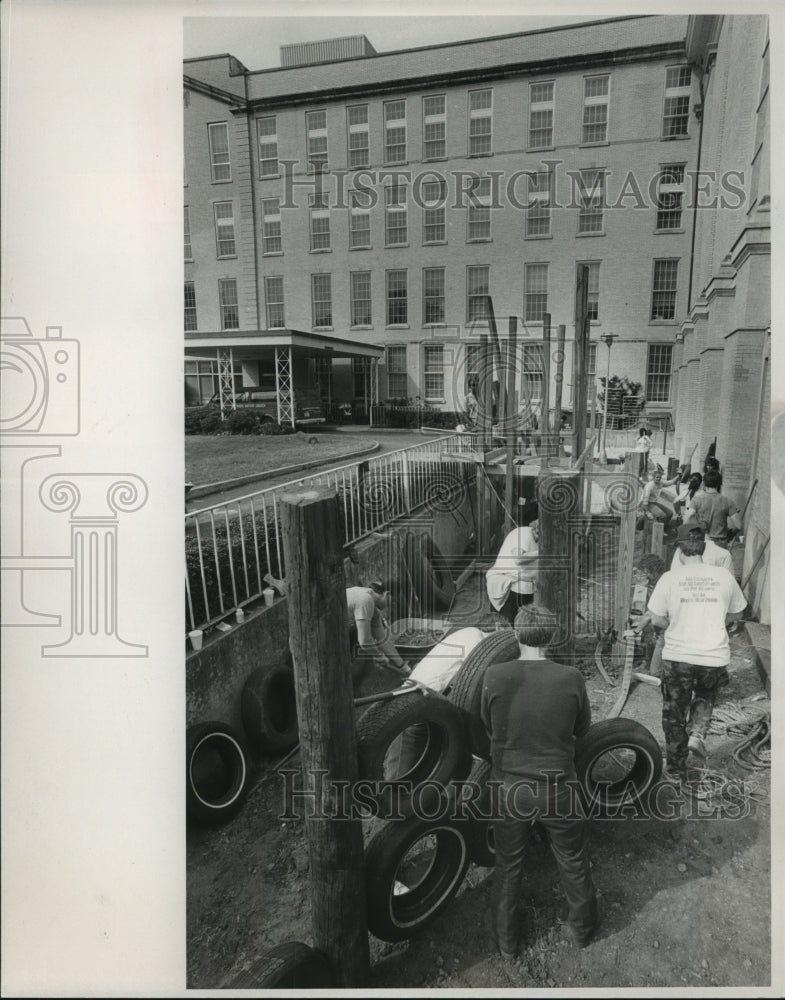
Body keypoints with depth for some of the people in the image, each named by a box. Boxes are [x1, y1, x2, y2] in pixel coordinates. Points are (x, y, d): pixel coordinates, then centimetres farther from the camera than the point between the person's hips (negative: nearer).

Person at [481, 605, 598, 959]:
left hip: (509, 786, 0)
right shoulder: (571, 678, -17)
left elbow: (488, 727, -2)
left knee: (508, 866, 22)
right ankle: (582, 928, 47)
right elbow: (582, 728, 0)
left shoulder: (494, 676, -18)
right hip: (557, 786, 0)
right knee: (573, 861, 25)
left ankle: (507, 942, 39)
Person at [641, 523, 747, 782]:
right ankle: (697, 734, 6)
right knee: (705, 698, 31)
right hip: (715, 657, 2)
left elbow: (656, 619, -3)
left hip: (678, 656, -2)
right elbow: (736, 613, 13)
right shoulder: (723, 576, 0)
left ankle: (676, 773, 22)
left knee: (674, 715, 14)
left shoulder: (670, 578, -6)